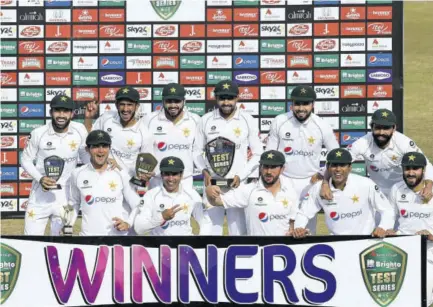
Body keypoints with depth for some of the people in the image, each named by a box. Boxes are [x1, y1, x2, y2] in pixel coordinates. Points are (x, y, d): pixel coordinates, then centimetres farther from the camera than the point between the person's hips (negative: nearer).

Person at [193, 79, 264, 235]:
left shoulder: (247, 120, -1)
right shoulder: (206, 120, 2)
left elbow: (258, 154, 3)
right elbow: (197, 151, 10)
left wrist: (241, 176, -8)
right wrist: (204, 170, -7)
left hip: (238, 184, -1)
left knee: (239, 231, 0)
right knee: (210, 232, 3)